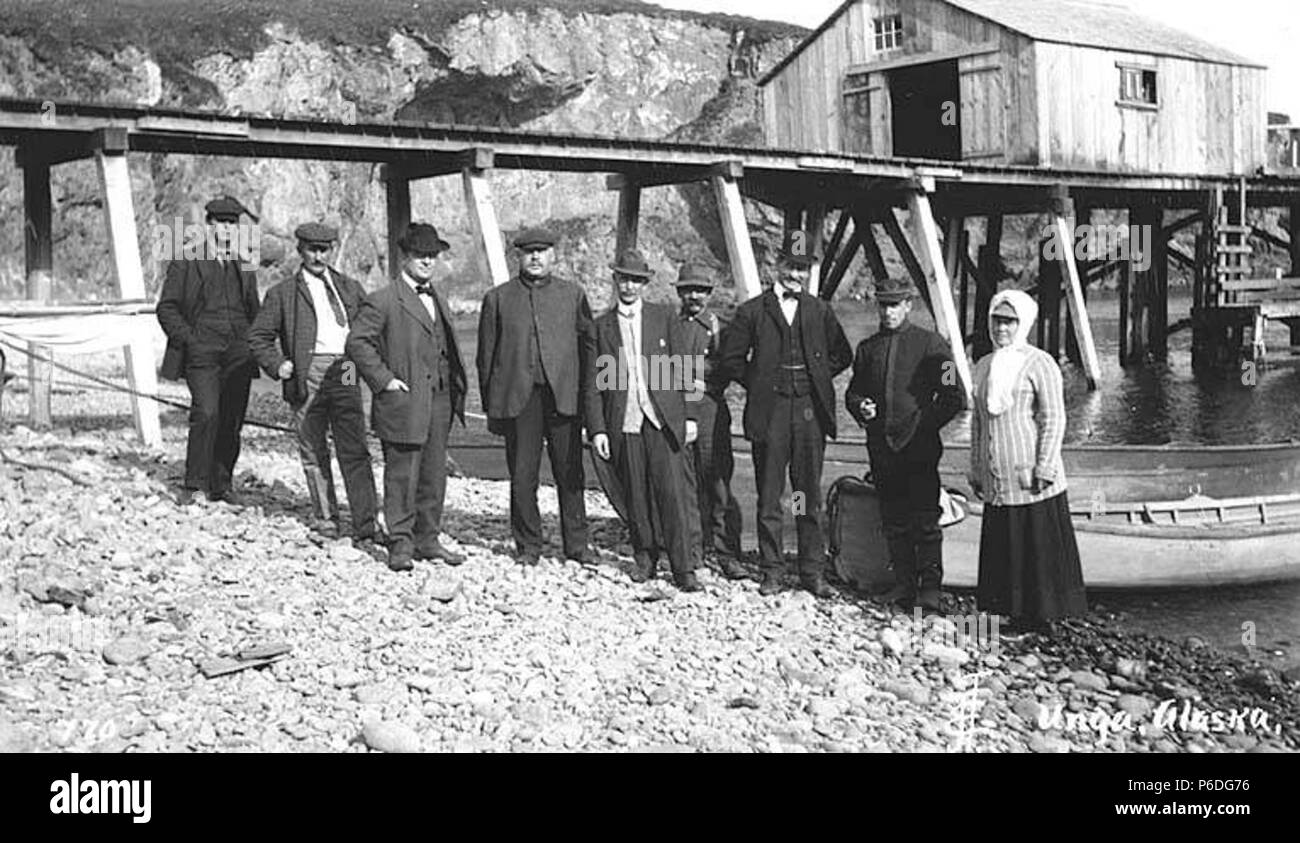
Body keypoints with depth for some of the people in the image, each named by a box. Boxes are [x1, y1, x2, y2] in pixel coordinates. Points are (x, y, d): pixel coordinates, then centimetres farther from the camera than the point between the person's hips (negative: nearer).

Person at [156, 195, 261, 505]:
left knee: (231, 421, 3)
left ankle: (222, 485, 13)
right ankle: (193, 485, -10)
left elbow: (254, 312, 27)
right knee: (206, 413, -18)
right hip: (201, 353, -4)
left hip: (239, 355, 4)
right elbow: (167, 308, 4)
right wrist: (188, 340, -8)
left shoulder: (245, 269, 18)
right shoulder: (185, 265, 6)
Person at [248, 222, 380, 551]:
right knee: (313, 452, 6)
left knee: (355, 452, -6)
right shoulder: (282, 293, 9)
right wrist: (276, 365, -4)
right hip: (308, 374, -1)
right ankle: (326, 518, 20)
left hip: (346, 373, 1)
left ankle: (365, 528, -7)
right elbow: (258, 337, 11)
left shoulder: (350, 288, 18)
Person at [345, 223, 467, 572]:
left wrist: (454, 388, 15)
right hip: (404, 403, -7)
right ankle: (401, 544, 6)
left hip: (439, 402, 7)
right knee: (402, 475, -2)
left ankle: (427, 540, 19)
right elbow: (357, 342, -12)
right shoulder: (383, 301, -6)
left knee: (434, 475, 10)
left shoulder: (437, 301, 19)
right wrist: (383, 379, -15)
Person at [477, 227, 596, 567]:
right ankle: (528, 546, 14)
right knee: (522, 477, 2)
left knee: (570, 474, 3)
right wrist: (491, 408, 5)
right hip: (518, 398, 0)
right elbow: (486, 356, 9)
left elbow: (588, 344, 12)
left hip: (564, 395, 1)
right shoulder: (497, 299, 9)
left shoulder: (572, 294, 12)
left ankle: (576, 545, 13)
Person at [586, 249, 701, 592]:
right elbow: (595, 383, 8)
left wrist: (690, 415, 1)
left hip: (664, 420, -1)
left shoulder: (664, 316, 8)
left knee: (672, 493, -6)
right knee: (636, 496, 5)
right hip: (623, 423, 1)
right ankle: (645, 557, 23)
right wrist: (597, 430, 0)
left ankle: (683, 568, -1)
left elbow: (683, 368, 7)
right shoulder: (602, 326, 9)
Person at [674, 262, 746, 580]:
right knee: (685, 483, 1)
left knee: (718, 481, -4)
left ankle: (727, 553, -1)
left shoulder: (719, 326, 9)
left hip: (710, 408, -1)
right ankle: (692, 550, 9)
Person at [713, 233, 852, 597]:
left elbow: (842, 355, 21)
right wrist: (757, 384, 1)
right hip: (770, 414, -2)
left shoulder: (820, 312, 11)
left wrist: (817, 377, 11)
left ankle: (812, 571, 12)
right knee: (769, 499, 3)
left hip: (810, 413, 2)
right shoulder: (752, 311, 3)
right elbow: (730, 360, 5)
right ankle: (771, 570, 12)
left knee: (810, 496, 6)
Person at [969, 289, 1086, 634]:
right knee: (1002, 550, 7)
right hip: (996, 482, 6)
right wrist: (976, 469, 16)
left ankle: (1042, 614, 7)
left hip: (1030, 480, -6)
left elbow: (1054, 420, -9)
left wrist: (1044, 469, -13)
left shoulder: (1039, 364, -6)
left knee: (1039, 549, -1)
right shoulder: (984, 366, 14)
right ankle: (1015, 613, 16)